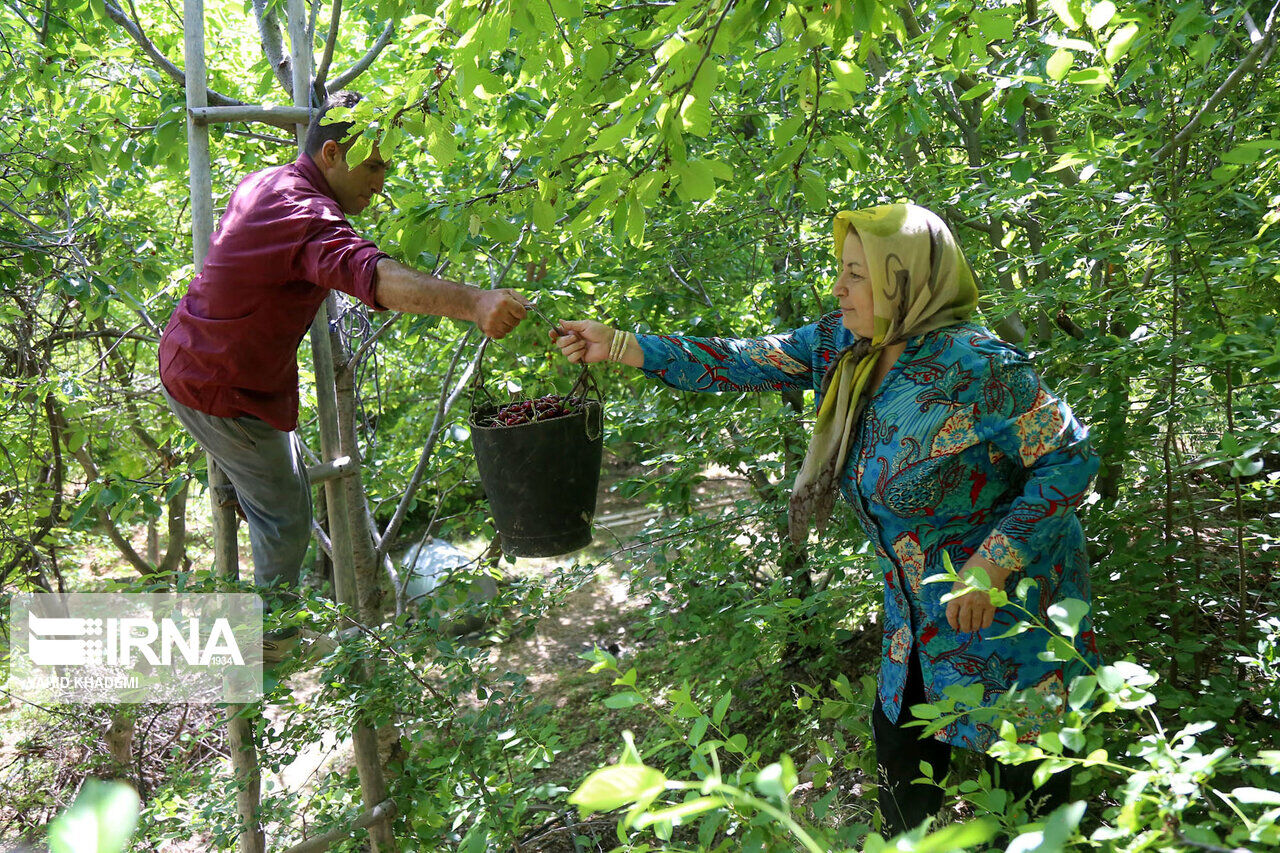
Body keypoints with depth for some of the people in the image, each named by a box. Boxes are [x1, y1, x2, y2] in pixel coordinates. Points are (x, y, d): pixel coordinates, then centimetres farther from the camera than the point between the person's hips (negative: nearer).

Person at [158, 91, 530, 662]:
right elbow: (368, 274, -53)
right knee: (287, 519, 4)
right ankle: (272, 638, 25)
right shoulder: (306, 216, -32)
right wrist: (474, 303, -67)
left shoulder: (265, 183, 1)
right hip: (219, 393, -10)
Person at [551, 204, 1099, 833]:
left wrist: (991, 567, -26)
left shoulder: (975, 366, -27)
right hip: (919, 609, 7)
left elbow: (1069, 458, -22)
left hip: (1007, 602, -6)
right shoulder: (840, 344, -4)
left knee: (1025, 777, 9)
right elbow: (747, 363, -2)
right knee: (901, 750, 18)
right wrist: (620, 346, -4)